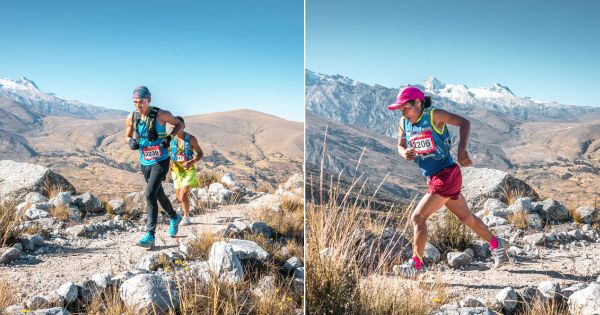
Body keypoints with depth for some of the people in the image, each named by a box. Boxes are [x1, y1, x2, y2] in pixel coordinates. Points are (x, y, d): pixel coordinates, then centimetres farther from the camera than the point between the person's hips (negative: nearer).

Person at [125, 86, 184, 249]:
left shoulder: (161, 114, -14)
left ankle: (150, 235, -17)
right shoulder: (131, 118, -3)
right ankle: (174, 217, 45)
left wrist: (169, 138, -16)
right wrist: (131, 142, -12)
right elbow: (127, 136, 12)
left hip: (160, 161, -5)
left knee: (150, 194, -19)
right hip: (145, 163, 5)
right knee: (159, 194, 19)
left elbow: (179, 124, 0)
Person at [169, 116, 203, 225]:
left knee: (183, 196, -16)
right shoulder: (170, 139, -6)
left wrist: (191, 162, -20)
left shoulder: (191, 139, -11)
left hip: (189, 171, -3)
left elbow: (200, 154, -3)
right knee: (180, 198, 13)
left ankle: (186, 217, 5)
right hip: (176, 171, 3)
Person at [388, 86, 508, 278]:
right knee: (466, 217, 21)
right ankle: (497, 245, 40)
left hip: (447, 176, -8)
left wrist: (462, 150, -23)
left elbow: (464, 123, -10)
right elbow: (400, 146, 13)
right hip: (433, 178, 8)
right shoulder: (404, 123, 4)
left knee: (418, 217, -12)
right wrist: (405, 153, -11)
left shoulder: (434, 115, -14)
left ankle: (415, 264, 0)